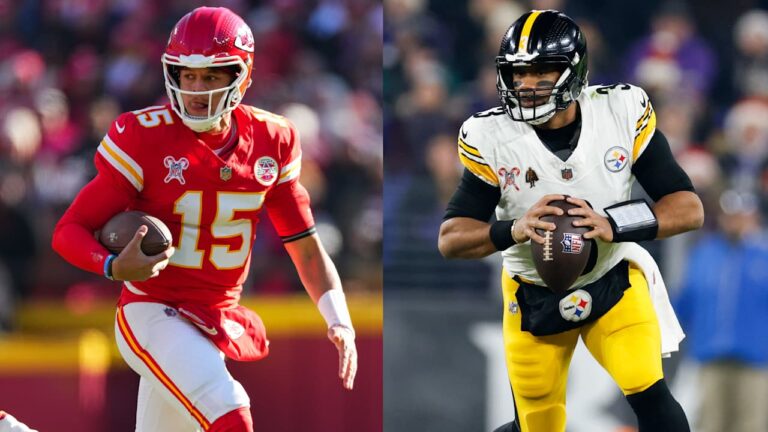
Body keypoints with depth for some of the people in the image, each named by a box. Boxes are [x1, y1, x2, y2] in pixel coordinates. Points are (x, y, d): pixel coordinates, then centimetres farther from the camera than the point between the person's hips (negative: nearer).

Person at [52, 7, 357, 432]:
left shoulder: (270, 143, 1)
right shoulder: (144, 138, -13)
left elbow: (306, 249, 8)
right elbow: (69, 230, -10)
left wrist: (339, 321, -6)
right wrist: (115, 267, -31)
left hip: (219, 319, 5)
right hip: (153, 313, -5)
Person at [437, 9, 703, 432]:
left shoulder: (622, 112, -16)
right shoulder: (491, 138, -16)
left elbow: (688, 208, -16)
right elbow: (450, 239, -15)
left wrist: (614, 225, -34)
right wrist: (512, 230, -36)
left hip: (613, 283, 0)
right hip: (534, 298, 0)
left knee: (648, 394, -22)